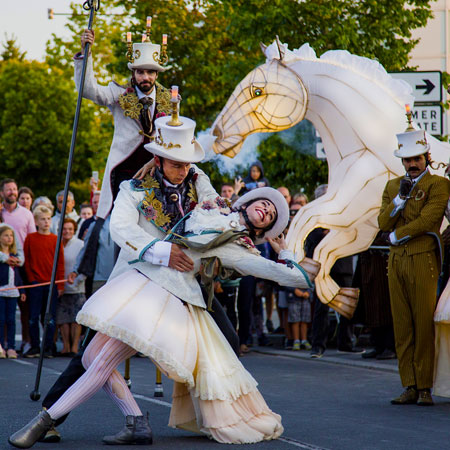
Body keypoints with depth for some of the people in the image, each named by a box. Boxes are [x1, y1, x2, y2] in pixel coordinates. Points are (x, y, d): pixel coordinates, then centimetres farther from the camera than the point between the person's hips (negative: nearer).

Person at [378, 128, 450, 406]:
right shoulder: (392, 186, 17)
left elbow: (426, 221, -13)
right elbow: (383, 223, 7)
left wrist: (396, 236, -3)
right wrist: (400, 197, -6)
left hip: (423, 261, -5)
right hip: (396, 262, 5)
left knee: (424, 325, -5)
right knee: (402, 327, 4)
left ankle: (425, 388, 0)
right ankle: (410, 388, 8)